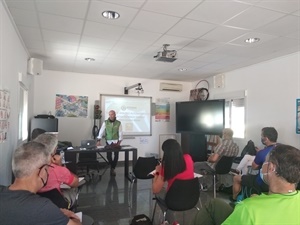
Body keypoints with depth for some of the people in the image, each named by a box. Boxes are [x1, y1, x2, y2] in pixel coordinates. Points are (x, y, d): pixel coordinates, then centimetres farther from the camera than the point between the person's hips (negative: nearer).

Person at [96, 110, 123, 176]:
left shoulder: (118, 123, -2)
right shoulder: (105, 122, -1)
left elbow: (120, 133, -1)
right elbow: (101, 132, -5)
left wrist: (119, 142, -9)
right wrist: (98, 140, -14)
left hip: (116, 141, 0)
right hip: (108, 141, 0)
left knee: (116, 155, -1)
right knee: (109, 156, 1)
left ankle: (112, 168, 14)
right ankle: (112, 168, 22)